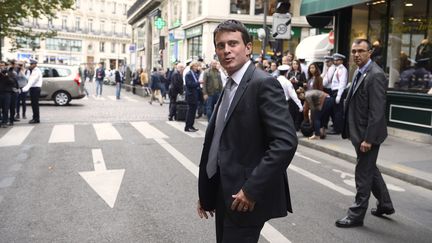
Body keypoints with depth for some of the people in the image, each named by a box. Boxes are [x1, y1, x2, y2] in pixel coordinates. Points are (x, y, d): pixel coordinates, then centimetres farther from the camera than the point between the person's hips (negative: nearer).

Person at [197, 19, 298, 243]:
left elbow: (286, 141, -23)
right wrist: (206, 192, 13)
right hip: (225, 194, 8)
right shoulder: (229, 87, 12)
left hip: (246, 195, -8)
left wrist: (252, 190, -23)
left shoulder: (263, 83, -14)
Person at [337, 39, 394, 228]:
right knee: (370, 169, 21)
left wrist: (368, 139, -24)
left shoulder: (375, 75, -19)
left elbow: (376, 111, -23)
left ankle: (357, 214, 14)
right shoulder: (359, 72, 10)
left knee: (363, 173, 2)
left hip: (368, 133, -9)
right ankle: (385, 204, 39)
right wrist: (350, 131, 13)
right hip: (359, 132, 9)